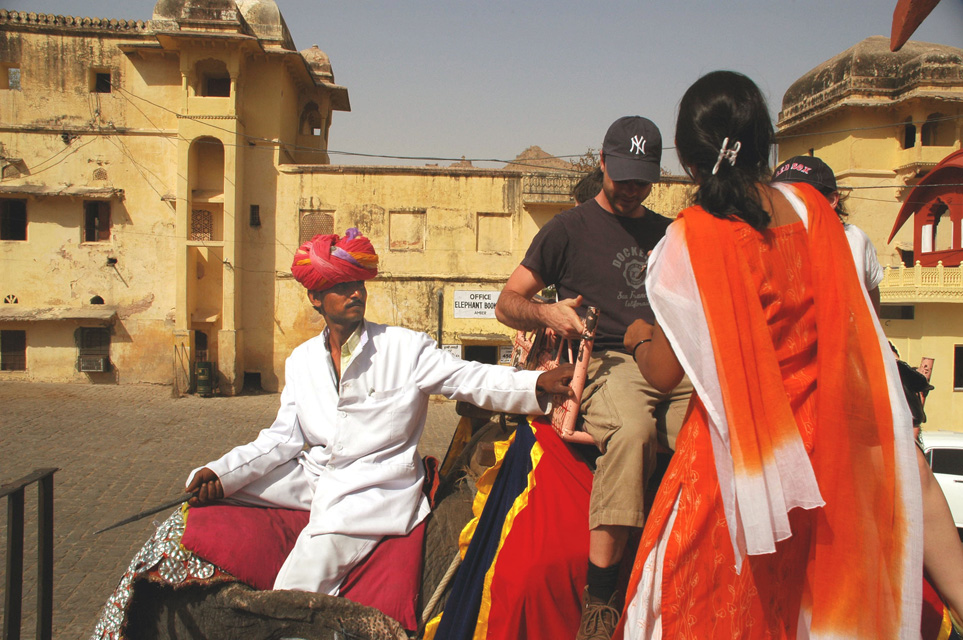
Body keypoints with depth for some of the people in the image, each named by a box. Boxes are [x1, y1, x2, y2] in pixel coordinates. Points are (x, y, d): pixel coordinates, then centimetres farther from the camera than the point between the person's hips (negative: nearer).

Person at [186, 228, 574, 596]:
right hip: (312, 479, 6)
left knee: (295, 591, -24)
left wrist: (540, 383, -27)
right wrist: (221, 473, -5)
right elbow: (283, 438, 9)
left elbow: (472, 380, -10)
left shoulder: (406, 348, -2)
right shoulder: (301, 360, 12)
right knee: (204, 490, -3)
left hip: (374, 488, -5)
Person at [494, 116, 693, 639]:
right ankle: (599, 596, -29)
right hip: (607, 361, -4)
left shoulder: (669, 234, 26)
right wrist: (547, 313, -11)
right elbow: (507, 304, 11)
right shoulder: (569, 229, 14)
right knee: (632, 428, -38)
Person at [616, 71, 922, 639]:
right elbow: (855, 320, 9)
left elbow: (664, 373, -13)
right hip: (818, 442, 5)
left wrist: (639, 337, 7)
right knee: (798, 591, 22)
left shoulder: (692, 236, -16)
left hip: (735, 445, -5)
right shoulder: (811, 207, -1)